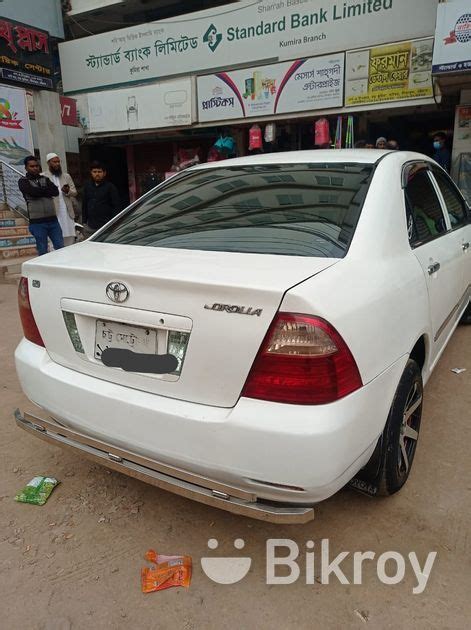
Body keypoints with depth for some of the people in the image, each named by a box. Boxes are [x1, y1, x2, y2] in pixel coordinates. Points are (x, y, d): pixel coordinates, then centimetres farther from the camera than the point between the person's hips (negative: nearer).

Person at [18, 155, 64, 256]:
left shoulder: (45, 179, 15)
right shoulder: (23, 181, 3)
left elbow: (56, 192, -2)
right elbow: (33, 192, -16)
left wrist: (40, 191, -8)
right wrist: (47, 190, -2)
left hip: (53, 219, 4)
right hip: (37, 222, -3)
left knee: (60, 248, 3)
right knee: (43, 251, 2)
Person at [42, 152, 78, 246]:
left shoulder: (66, 176, 19)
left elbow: (74, 193, 13)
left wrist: (68, 191, -7)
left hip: (68, 213, 4)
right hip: (53, 214, -4)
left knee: (70, 239, 4)